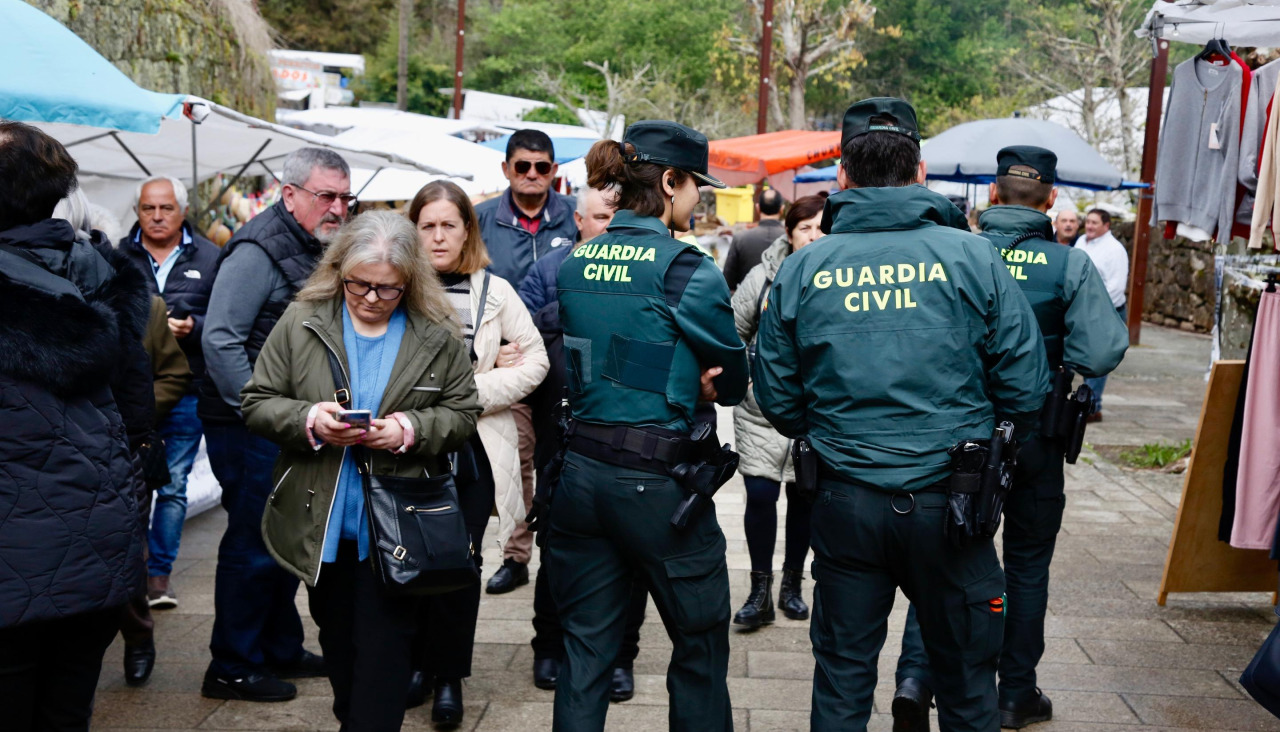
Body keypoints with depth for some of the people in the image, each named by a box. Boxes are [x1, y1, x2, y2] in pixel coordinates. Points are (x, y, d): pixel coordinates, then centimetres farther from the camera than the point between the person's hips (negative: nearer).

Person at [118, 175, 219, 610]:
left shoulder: (208, 257, 6)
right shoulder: (118, 255, 6)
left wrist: (194, 327, -14)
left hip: (186, 393, 0)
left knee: (174, 485, 7)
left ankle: (160, 571, 18)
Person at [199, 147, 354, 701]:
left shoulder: (317, 248, 13)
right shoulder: (259, 250, -16)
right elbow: (220, 338, -22)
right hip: (251, 428, -9)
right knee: (254, 546, -1)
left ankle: (280, 651, 31)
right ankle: (232, 669, 12)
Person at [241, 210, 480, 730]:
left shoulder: (438, 336, -5)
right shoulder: (301, 321, -2)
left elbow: (462, 414, 1)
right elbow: (257, 403, 0)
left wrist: (410, 429, -19)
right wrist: (309, 419, -20)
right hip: (322, 525, 3)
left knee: (383, 655, 0)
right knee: (337, 643, 20)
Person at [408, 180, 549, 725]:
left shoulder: (494, 291, 3)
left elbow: (535, 360, 3)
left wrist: (473, 390, -8)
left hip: (475, 445, 0)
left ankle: (450, 676, 14)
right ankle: (418, 660, 26)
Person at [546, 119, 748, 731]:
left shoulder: (572, 263, 5)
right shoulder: (686, 269, -12)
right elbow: (733, 382, -4)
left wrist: (683, 384, 4)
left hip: (580, 472, 6)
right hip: (657, 481, -5)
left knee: (586, 647, 14)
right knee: (701, 646, 13)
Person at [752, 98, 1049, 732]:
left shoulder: (800, 269, -4)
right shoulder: (970, 256, -8)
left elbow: (776, 399, 2)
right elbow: (1025, 386, -5)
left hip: (845, 502, 1)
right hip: (947, 502, -1)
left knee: (842, 675, 17)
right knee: (965, 676, 17)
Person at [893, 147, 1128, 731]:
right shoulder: (1070, 264, -10)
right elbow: (1101, 353, -17)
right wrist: (1055, 357, 3)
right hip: (1035, 436, -1)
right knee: (1028, 561, 14)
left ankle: (916, 673, -4)